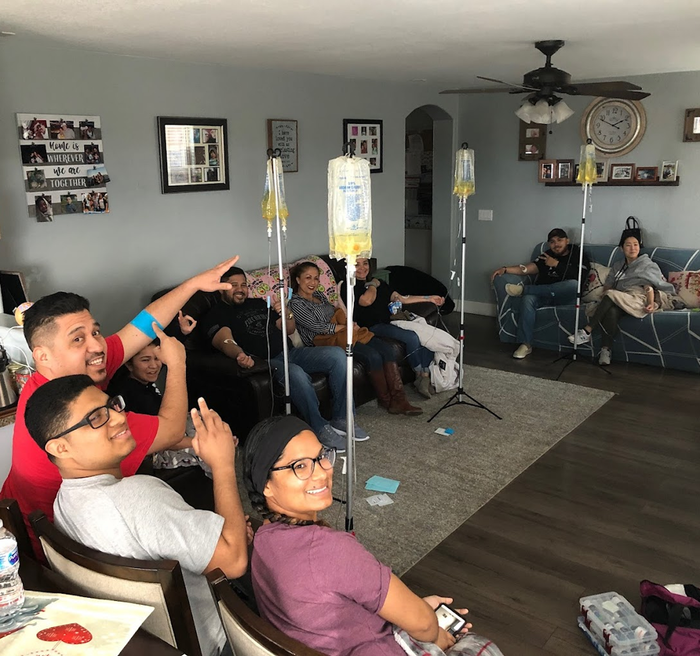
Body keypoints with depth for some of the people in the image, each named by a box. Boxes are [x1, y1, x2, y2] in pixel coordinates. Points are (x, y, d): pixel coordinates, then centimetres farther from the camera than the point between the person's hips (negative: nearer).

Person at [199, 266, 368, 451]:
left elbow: (289, 330, 24)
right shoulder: (215, 315, 4)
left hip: (288, 353, 7)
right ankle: (320, 429, -22)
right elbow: (226, 342, -17)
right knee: (295, 372, -39)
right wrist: (241, 356, -40)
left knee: (336, 354, -14)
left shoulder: (258, 303, 24)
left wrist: (287, 314, 0)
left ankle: (341, 419, -8)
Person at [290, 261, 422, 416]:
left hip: (343, 333, 8)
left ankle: (399, 400, -18)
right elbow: (318, 327, -13)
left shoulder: (319, 295, 21)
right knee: (373, 355, -26)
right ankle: (385, 400, -8)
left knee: (387, 349, -13)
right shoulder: (296, 303, -5)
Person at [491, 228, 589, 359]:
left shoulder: (578, 255, 7)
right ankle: (525, 344, -33)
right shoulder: (547, 255, 16)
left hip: (565, 298, -2)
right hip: (545, 296, 2)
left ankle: (523, 289, -26)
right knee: (528, 299, -32)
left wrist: (557, 264, -11)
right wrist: (505, 269, -13)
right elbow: (528, 268, 2)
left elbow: (579, 277, -12)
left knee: (574, 284, -36)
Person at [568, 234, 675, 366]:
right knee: (611, 311, -34)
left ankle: (587, 331, -31)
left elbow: (649, 287, 3)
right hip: (619, 300, 3)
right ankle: (606, 349, -36)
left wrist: (651, 303, -14)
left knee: (611, 294, -31)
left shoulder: (647, 265, 14)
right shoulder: (617, 266, 26)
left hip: (638, 299, -3)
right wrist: (606, 294, -6)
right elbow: (607, 286, 17)